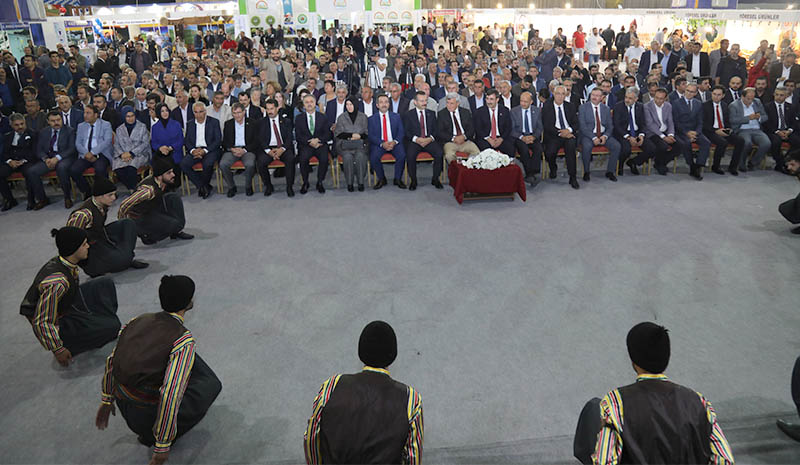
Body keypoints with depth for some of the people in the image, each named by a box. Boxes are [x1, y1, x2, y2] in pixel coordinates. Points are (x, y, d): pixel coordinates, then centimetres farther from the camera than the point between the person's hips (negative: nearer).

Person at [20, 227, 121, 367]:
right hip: (56, 322, -9)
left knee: (106, 284, 2)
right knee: (112, 328, -20)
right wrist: (57, 350, -22)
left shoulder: (64, 262, -7)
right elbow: (42, 323, -31)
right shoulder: (56, 282, -35)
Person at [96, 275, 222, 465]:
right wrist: (162, 447, -20)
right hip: (146, 417, -6)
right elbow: (170, 397, -30)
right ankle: (152, 436, 12)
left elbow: (111, 362, 5)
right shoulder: (184, 341, -27)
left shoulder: (139, 320, -6)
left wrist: (106, 401, 21)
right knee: (211, 385, 13)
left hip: (123, 405, 6)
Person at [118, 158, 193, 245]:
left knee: (174, 197, -6)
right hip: (138, 218, -8)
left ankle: (176, 232, -1)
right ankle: (146, 235, 0)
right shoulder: (149, 190, -35)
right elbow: (124, 205, -34)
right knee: (176, 224, -22)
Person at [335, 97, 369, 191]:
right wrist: (351, 135, -7)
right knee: (347, 156, -33)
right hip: (345, 145, 0)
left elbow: (367, 133, 9)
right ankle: (349, 183, -22)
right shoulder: (341, 117, 8)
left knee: (360, 156, -33)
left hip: (360, 145, 0)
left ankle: (361, 182, -24)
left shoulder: (363, 117, 10)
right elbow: (337, 134, 2)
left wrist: (359, 136, -10)